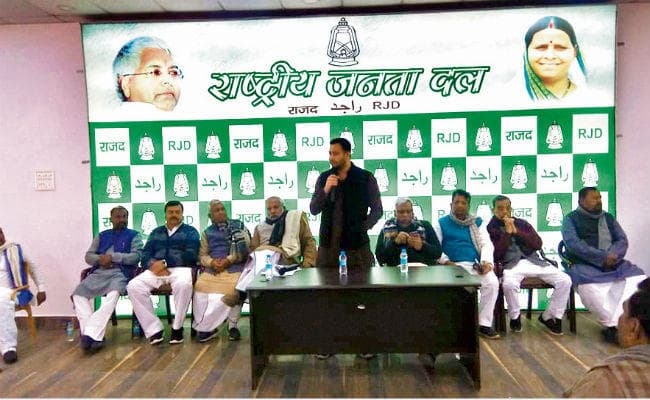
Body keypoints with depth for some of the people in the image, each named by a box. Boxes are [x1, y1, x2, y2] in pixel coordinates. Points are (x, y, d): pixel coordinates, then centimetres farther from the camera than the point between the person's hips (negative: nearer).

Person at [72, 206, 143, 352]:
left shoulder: (134, 235, 13)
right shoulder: (102, 235, 24)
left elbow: (136, 256, -3)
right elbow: (88, 256, 16)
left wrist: (112, 256, -11)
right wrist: (100, 259, -7)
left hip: (120, 273, -4)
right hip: (99, 272, 4)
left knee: (113, 294, -36)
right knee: (78, 293, -22)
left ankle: (91, 333, -38)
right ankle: (94, 333, -26)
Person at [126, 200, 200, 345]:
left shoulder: (190, 231, 13)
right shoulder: (156, 232, 25)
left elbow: (190, 255, -3)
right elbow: (145, 254, 13)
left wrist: (165, 262, -13)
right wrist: (153, 264, -11)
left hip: (180, 268, -3)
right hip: (156, 269, 4)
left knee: (183, 284, -39)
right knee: (133, 286, -26)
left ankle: (177, 327, -19)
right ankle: (153, 328, -19)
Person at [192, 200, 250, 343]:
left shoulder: (238, 226, 13)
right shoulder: (207, 233, 22)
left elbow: (245, 248, 2)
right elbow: (202, 255, 13)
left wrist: (228, 260, -11)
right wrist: (211, 262, -10)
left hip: (235, 267, -2)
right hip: (213, 269, 2)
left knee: (235, 288, -32)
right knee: (200, 286, -26)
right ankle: (208, 327, -15)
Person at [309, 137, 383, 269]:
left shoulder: (366, 178, -1)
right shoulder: (324, 178, 7)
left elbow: (377, 210, 4)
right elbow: (313, 210, 3)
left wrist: (362, 228, -10)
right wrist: (326, 189, -12)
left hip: (357, 244, -2)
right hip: (328, 244, 2)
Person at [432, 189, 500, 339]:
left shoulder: (477, 222, 21)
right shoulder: (441, 223, 14)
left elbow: (486, 244, 11)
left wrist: (486, 261, -9)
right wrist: (446, 262, -12)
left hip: (475, 264, 2)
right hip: (452, 265, -2)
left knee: (492, 283, -27)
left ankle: (484, 324, -13)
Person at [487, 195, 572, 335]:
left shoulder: (522, 223, 15)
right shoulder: (491, 229, 5)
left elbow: (538, 244, 3)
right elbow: (496, 255, -7)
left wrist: (517, 231, -7)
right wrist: (507, 233, -12)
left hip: (534, 261, 4)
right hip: (511, 264, -4)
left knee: (565, 280, -15)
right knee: (509, 284, -38)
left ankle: (548, 316, 5)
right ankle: (515, 317, -7)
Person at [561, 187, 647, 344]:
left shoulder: (608, 218, 20)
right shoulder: (571, 218, 3)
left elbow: (622, 240, 10)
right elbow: (573, 244, -12)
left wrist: (612, 256, -12)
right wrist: (603, 257, -20)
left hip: (613, 264, 5)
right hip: (584, 265, -5)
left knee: (638, 277, -20)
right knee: (588, 285, -36)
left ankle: (613, 324, -25)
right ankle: (614, 324, -23)